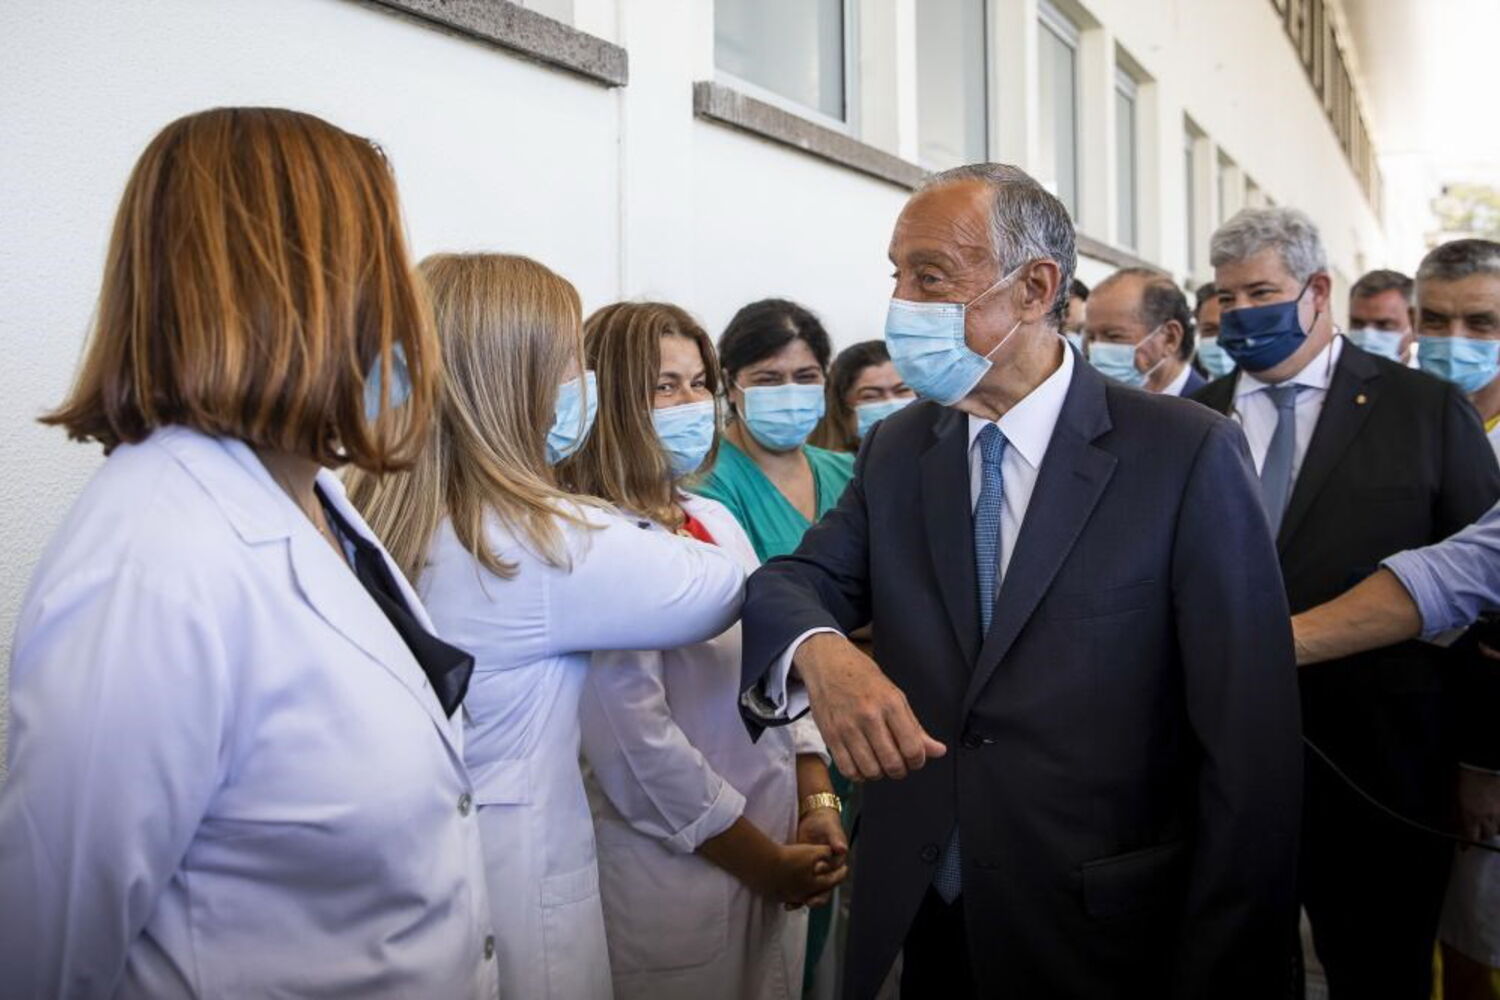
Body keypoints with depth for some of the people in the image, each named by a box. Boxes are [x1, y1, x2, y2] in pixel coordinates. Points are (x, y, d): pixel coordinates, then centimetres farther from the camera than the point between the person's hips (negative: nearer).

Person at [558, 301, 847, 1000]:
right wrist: (765, 862, -12)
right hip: (684, 872, -7)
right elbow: (639, 744, -20)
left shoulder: (716, 521, 8)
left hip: (783, 849, 7)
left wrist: (820, 804, 1)